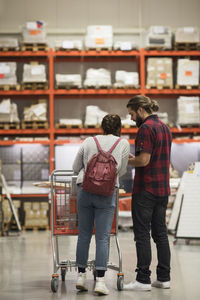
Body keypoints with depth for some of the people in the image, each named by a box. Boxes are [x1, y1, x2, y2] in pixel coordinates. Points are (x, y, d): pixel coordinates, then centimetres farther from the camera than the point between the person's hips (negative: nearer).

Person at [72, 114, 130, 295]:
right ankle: (100, 280, -3)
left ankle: (81, 275, 17)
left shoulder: (88, 141, 12)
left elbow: (76, 168, 18)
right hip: (106, 192, -2)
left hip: (84, 189, 2)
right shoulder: (123, 144, 8)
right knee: (103, 237, -1)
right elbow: (121, 171, 14)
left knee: (84, 234, 11)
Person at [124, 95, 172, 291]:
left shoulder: (146, 128, -15)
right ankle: (164, 277, 14)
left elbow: (144, 160, -21)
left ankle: (143, 279, -1)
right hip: (163, 189, 9)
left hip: (145, 190, -9)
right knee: (160, 233, 11)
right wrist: (134, 158, 16)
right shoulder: (164, 127, 14)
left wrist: (127, 161, -4)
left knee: (142, 234, -3)